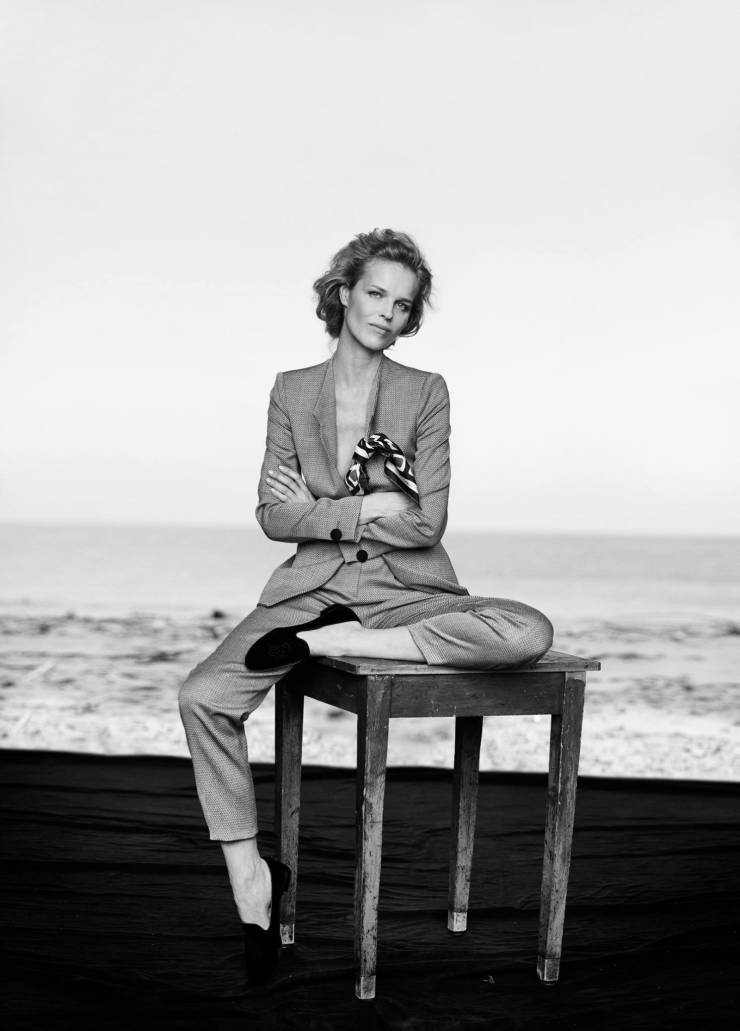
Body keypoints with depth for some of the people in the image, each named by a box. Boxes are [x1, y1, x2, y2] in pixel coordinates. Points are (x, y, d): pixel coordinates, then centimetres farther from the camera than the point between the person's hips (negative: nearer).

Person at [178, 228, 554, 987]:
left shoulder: (426, 393, 4)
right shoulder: (292, 390, 9)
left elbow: (426, 524, -5)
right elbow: (273, 515, 2)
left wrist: (319, 509, -5)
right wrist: (366, 508, -9)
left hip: (404, 592, -1)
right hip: (311, 588, 1)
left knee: (530, 634, -29)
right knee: (203, 696, -23)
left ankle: (333, 643, -21)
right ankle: (249, 881, -10)